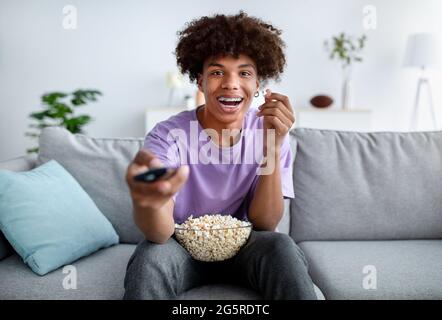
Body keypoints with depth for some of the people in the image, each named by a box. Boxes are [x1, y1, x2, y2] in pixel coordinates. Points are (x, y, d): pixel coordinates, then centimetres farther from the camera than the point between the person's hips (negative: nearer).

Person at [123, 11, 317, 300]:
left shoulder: (270, 130, -11)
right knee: (150, 257, -32)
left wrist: (273, 147, -30)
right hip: (183, 246, 0)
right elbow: (160, 234, -30)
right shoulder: (168, 136, -18)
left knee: (282, 248, -30)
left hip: (244, 246, 1)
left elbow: (264, 224, -16)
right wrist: (148, 200, -55)